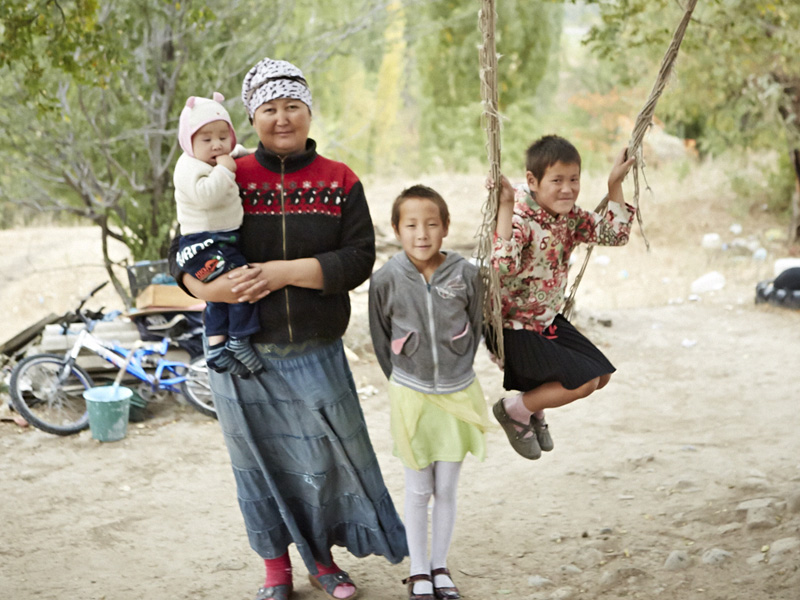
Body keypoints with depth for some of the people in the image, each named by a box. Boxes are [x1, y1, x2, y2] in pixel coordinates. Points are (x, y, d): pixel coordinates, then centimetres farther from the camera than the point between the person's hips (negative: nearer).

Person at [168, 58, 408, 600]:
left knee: (324, 458, 6)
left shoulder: (340, 183, 2)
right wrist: (208, 288, -22)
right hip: (243, 352, 0)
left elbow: (359, 259, -7)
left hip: (316, 354, 0)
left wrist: (288, 272, -19)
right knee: (259, 461, 10)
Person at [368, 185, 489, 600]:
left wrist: (457, 369, 12)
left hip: (458, 394, 1)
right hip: (411, 395, -1)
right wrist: (400, 379, 9)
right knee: (418, 490, 8)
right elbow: (380, 338, 2)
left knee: (446, 489, 10)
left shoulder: (465, 274, -10)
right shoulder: (386, 278, -12)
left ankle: (440, 566, 25)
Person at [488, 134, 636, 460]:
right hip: (514, 326, -9)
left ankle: (533, 407, 30)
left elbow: (615, 234, -1)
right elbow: (504, 268, -43)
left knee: (601, 375, 12)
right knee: (583, 382, -14)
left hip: (548, 319, 9)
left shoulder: (569, 216, -2)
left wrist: (615, 184, -5)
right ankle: (514, 409, 7)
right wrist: (505, 207, -48)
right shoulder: (519, 219, -26)